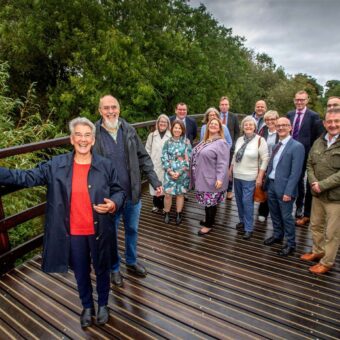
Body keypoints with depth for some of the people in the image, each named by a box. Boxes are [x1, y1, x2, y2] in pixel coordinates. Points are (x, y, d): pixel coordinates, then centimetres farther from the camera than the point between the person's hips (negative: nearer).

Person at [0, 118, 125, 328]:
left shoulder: (106, 165, -8)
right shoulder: (56, 165, -6)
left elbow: (119, 191, -1)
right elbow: (27, 178, -5)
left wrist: (113, 204, -21)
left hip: (99, 231, -1)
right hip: (73, 232, 1)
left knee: (102, 270, 19)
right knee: (81, 272, 21)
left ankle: (103, 305, 47)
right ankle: (87, 306, 49)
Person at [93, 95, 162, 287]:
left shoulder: (129, 130, -2)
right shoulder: (94, 134, -11)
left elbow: (143, 158, 2)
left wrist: (155, 181, -5)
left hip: (133, 193, 3)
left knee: (132, 230, 21)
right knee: (111, 234, 15)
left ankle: (132, 262, 45)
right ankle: (114, 268, 40)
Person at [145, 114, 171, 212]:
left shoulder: (171, 136, -4)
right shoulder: (152, 135, 3)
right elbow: (147, 150, 6)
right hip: (154, 166, 2)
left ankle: (164, 205, 21)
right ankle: (156, 204, 26)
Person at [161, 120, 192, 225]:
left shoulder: (186, 142, 0)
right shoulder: (168, 142, 3)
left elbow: (188, 159, -5)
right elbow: (164, 158, -1)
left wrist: (179, 172, -11)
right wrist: (170, 171, -11)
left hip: (182, 173, 0)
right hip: (169, 173, 1)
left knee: (180, 194, 9)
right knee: (168, 194, -2)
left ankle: (178, 214, 24)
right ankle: (166, 214, 18)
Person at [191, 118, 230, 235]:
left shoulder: (221, 143, -15)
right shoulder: (205, 141, 11)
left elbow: (222, 163, -21)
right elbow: (197, 156, 21)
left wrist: (220, 178, -29)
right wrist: (193, 173, 23)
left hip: (212, 179, -8)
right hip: (203, 177, 8)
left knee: (211, 201, 5)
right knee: (207, 200, 19)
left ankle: (209, 225, 20)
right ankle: (209, 220, 37)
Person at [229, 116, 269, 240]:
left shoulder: (260, 140, -10)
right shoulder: (239, 139, 5)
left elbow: (265, 159, -11)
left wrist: (260, 177, -14)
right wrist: (230, 170, 16)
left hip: (250, 177, -5)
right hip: (237, 175, 5)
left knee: (247, 202, -4)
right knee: (239, 200, 15)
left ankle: (248, 228, 9)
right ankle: (242, 221, 34)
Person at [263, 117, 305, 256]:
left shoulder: (297, 147, -13)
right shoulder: (276, 145, 10)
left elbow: (296, 172, -17)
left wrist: (288, 192, -20)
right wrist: (266, 182, 7)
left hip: (284, 188, -7)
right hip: (271, 185, 7)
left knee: (286, 217, 5)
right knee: (274, 214, 20)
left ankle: (290, 244, 22)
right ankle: (277, 235, 40)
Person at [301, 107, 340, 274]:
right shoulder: (318, 142, 7)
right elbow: (310, 164, 9)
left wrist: (322, 185, -19)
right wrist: (313, 182, -7)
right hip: (317, 194, 6)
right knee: (315, 225, 21)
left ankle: (327, 262, 25)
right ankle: (318, 252, 42)